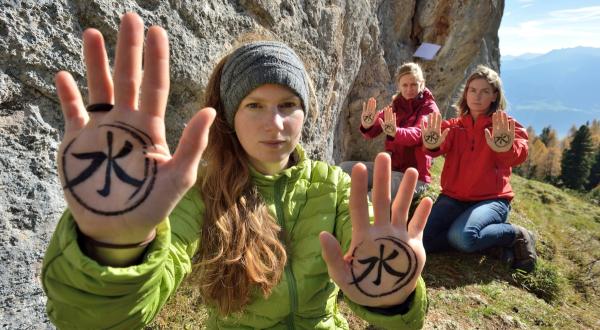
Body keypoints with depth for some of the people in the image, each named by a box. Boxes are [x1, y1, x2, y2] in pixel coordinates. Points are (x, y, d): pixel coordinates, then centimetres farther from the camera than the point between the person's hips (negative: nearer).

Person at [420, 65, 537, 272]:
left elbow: (518, 155, -21)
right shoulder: (453, 126, 8)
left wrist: (506, 149, -46)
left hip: (491, 199, -3)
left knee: (462, 237, -32)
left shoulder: (506, 126, 0)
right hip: (453, 197, 4)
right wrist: (432, 145, -40)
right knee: (422, 240, -19)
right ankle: (494, 241, -1)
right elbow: (441, 147, -14)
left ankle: (517, 235, -1)